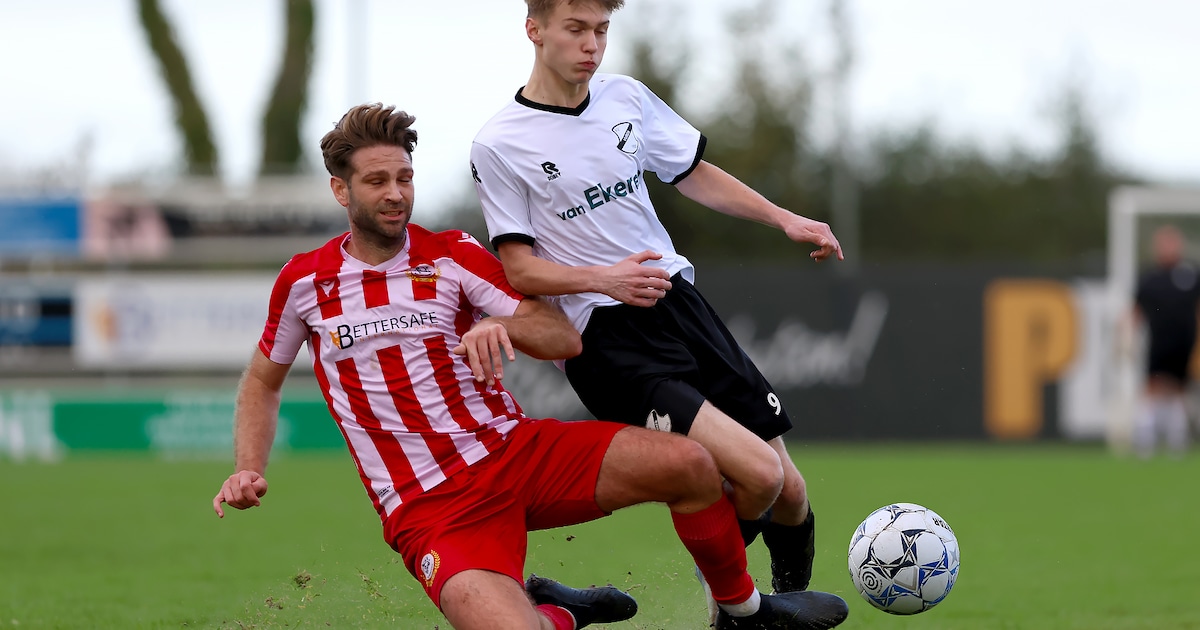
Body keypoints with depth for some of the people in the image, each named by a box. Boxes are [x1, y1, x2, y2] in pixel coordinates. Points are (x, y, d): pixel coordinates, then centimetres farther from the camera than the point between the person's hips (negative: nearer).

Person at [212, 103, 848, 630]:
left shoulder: (453, 254, 4)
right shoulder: (302, 281, 4)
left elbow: (565, 338, 0)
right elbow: (262, 381, 20)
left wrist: (502, 325, -21)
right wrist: (248, 470, 3)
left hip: (515, 450, 2)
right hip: (428, 507, -2)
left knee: (688, 464, -19)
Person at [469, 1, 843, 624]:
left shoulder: (626, 98, 8)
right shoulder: (498, 146, -7)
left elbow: (694, 174, 22)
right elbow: (519, 270, -7)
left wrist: (785, 220, 13)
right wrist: (605, 279, -22)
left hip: (677, 299, 6)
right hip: (606, 339, -6)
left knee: (789, 494, 1)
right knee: (757, 474, -23)